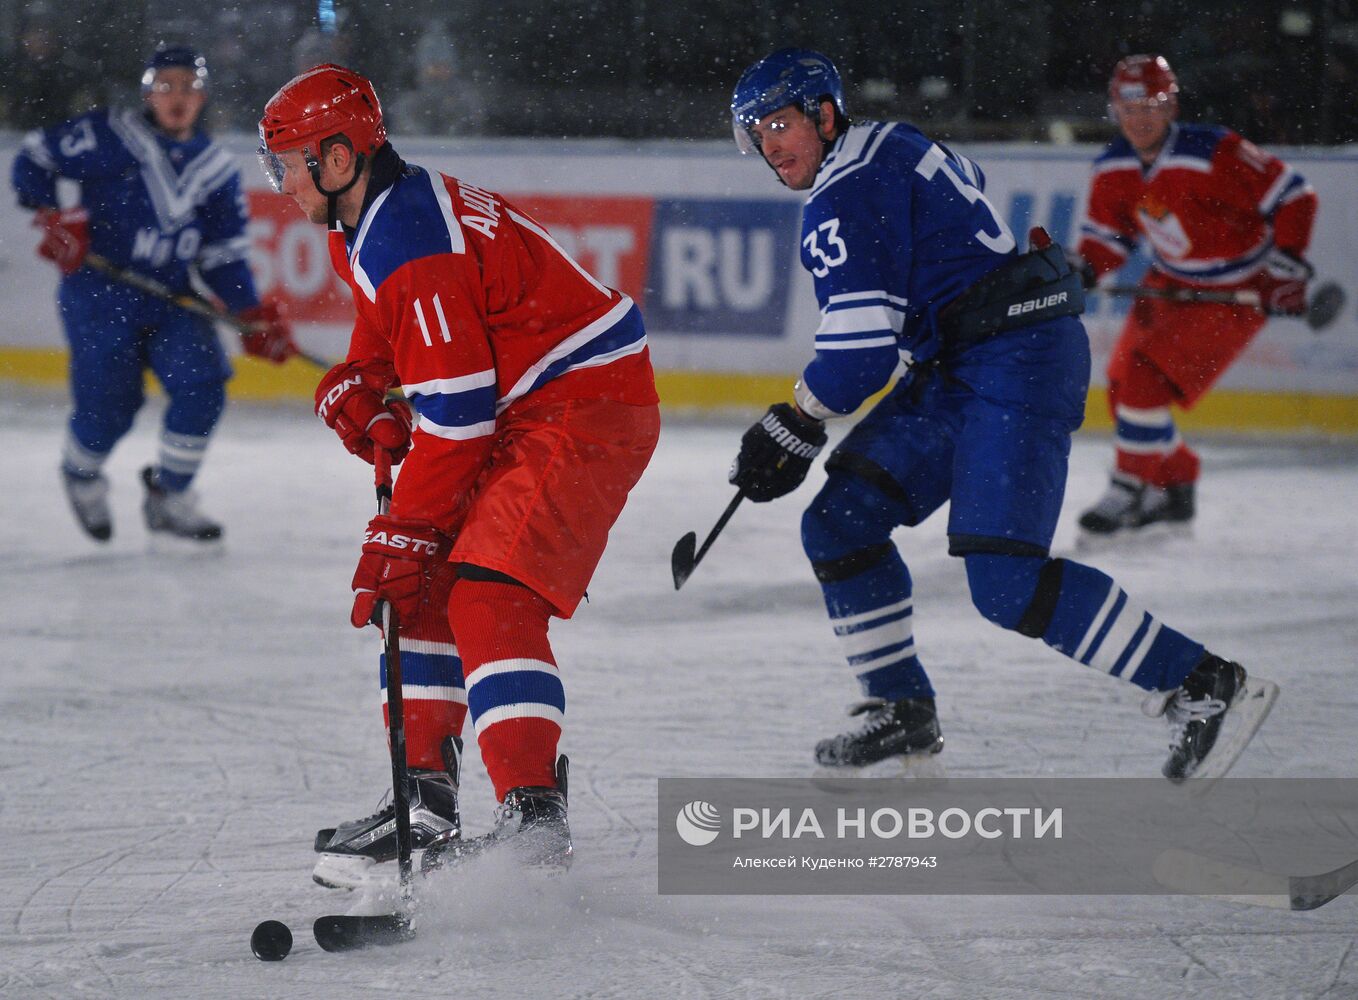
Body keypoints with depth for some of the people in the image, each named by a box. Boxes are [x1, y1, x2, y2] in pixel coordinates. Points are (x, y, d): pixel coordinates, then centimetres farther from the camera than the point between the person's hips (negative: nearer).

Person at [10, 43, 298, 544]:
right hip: (99, 295, -5)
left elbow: (223, 258, 6)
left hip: (170, 299, 5)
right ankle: (81, 475, 31)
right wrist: (54, 216, -16)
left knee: (202, 385, -11)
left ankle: (169, 497, 10)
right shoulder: (111, 138, -11)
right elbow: (34, 158, -4)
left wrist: (254, 316, -5)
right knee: (108, 404, -5)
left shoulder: (216, 168, 5)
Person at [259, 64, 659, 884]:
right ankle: (426, 798, 14)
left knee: (489, 595, -22)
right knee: (421, 588, 11)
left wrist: (402, 535, -20)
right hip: (521, 414, 11)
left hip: (586, 407, -11)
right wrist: (357, 390, 5)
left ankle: (534, 812, -26)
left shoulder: (412, 247, -23)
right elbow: (388, 338, 28)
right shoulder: (376, 221, 10)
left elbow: (455, 415, -25)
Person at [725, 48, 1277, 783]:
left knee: (1006, 581, -19)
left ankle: (1203, 687, -14)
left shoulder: (846, 197, -13)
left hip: (1019, 361, -11)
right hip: (958, 368, 11)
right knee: (839, 521, 5)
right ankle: (902, 713, 13)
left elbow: (863, 345, -19)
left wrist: (791, 428, -5)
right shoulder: (886, 147, 17)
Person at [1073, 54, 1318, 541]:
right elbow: (1109, 231, 8)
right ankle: (1174, 489, 23)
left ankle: (1130, 491, -4)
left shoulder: (1212, 153, -26)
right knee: (1123, 383, 6)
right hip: (1170, 282, 8)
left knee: (1145, 381, -18)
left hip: (1236, 291, -8)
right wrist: (1085, 268, -13)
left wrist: (1287, 264, -22)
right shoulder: (1113, 168, -6)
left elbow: (1293, 196, -20)